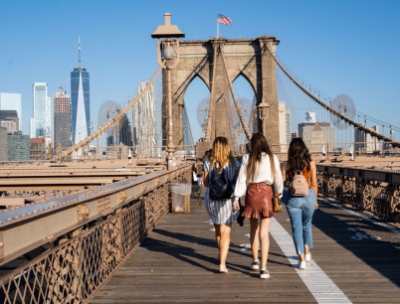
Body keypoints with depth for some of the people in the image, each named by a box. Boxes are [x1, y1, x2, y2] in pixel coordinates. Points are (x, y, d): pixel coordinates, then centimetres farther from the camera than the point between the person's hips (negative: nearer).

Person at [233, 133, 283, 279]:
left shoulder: (247, 159, -3)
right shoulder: (272, 159, -3)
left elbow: (242, 179, -3)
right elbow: (278, 179, 2)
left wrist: (237, 197, -2)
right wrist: (278, 194, 16)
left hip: (251, 193, 1)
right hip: (266, 193, -1)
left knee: (254, 228, 20)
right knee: (264, 232, -2)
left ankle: (255, 261, 35)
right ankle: (263, 268, -8)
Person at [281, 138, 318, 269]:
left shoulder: (286, 165, -7)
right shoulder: (310, 163, -3)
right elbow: (314, 184, 1)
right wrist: (315, 199, 12)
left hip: (293, 198, -2)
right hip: (308, 196, 2)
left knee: (297, 228, 5)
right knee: (307, 225, 23)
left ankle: (302, 259, 1)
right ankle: (307, 252, 37)